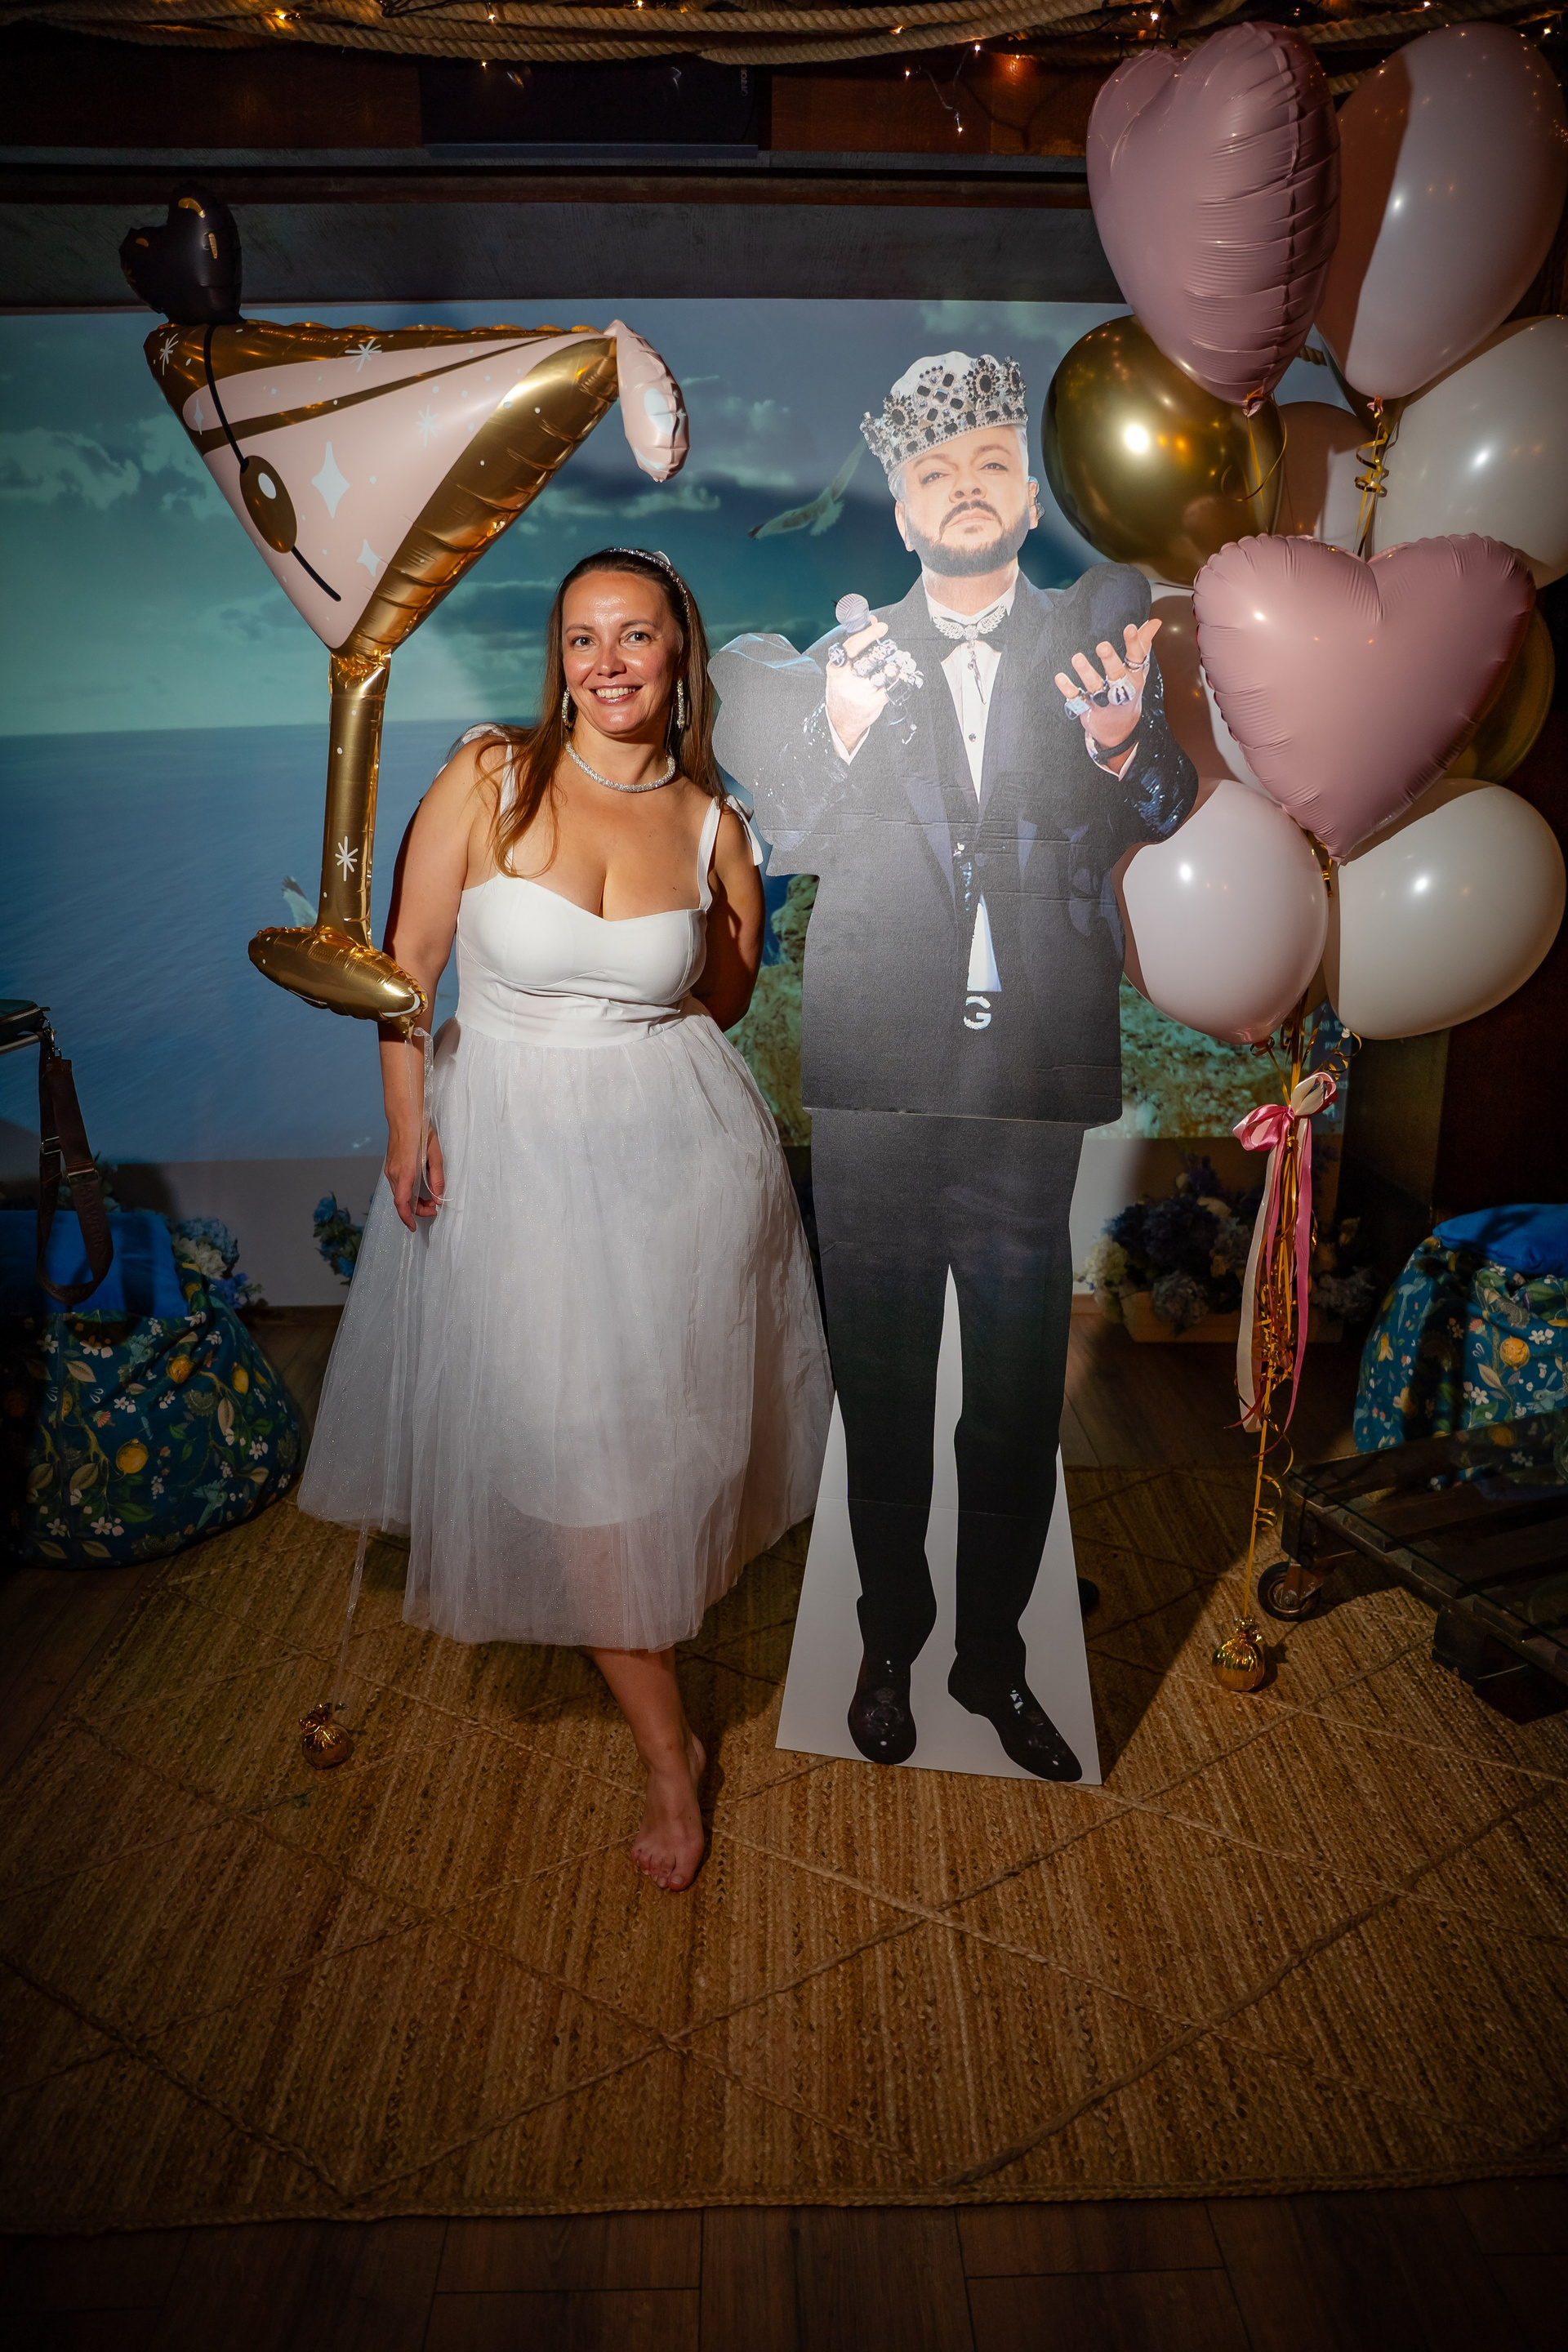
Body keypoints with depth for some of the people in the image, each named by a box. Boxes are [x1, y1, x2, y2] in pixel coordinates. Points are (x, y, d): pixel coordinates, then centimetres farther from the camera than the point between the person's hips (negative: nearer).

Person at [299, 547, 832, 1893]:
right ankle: (668, 1749, 22)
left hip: (675, 1146, 2)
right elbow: (409, 961, -3)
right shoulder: (488, 778, -7)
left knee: (667, 1414, 13)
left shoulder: (712, 824, 0)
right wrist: (407, 1126, -5)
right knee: (566, 1440, 2)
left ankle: (652, 1620, 46)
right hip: (512, 1144, -1)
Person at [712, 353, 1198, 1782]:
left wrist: (1123, 745, -26)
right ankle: (890, 1643, 32)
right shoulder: (844, 653, 7)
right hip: (878, 1085, 0)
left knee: (1020, 1405, 10)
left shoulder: (1096, 632, 6)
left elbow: (1161, 816, -5)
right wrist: (838, 737, -16)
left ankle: (994, 1656, 30)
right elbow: (796, 847, 2)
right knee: (882, 1393, 12)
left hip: (1033, 1085, 0)